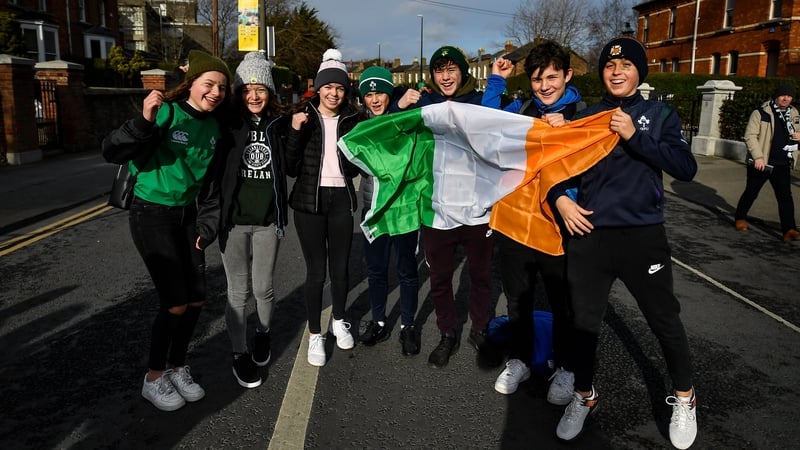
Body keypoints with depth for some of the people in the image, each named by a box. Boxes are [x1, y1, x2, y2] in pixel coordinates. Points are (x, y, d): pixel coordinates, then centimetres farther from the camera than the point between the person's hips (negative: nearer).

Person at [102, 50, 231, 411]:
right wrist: (145, 120, -40)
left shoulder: (214, 127, 3)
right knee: (175, 303, -7)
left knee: (196, 300, 7)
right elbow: (112, 152, -24)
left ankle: (177, 368, 29)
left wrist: (207, 226, 8)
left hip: (187, 215, 6)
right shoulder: (167, 113, -16)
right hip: (152, 214, -6)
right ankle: (154, 379, 15)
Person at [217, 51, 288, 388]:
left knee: (263, 288, 11)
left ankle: (263, 333, 40)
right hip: (234, 220, -1)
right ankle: (240, 354, 23)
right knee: (238, 292, 5)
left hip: (267, 220, 2)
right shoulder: (229, 123, -3)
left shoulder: (278, 124, 2)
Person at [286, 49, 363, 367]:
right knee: (316, 271, 1)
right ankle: (315, 334, 17)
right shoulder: (302, 118, -2)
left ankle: (339, 322, 35)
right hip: (309, 201, -2)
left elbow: (354, 168, 5)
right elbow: (291, 168, -6)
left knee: (340, 268, 12)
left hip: (341, 200, 2)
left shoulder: (352, 120, 4)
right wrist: (295, 131, -17)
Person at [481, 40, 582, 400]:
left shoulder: (582, 113, -3)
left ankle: (565, 367, 31)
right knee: (517, 298, 17)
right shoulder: (521, 109, 5)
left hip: (557, 225, -3)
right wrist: (495, 80, -7)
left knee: (562, 302, 11)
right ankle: (519, 360, 36)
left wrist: (564, 129, -21)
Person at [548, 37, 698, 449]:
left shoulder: (660, 114, 2)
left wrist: (635, 136, -16)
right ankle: (583, 397, 33)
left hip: (643, 236, -1)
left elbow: (686, 168, -9)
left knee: (665, 320, 10)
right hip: (589, 236, 2)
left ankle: (684, 398, 34)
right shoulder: (587, 117, 6)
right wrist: (559, 198, -6)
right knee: (584, 321, 11)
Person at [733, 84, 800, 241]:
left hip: (782, 164, 4)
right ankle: (740, 218, 31)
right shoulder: (761, 113, -8)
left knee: (785, 196, -4)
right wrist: (758, 157, -21)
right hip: (760, 163, -4)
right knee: (751, 193, 11)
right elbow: (750, 136, -13)